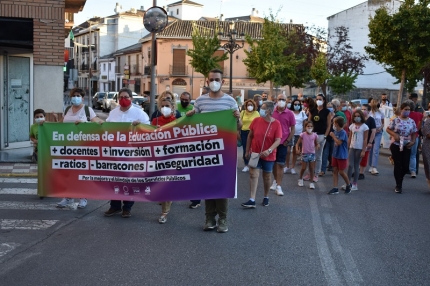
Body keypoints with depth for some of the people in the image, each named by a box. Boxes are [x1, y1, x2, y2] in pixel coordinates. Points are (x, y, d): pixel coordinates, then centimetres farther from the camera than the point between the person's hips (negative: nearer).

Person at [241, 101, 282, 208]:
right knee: (253, 175, -7)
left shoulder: (276, 124, -14)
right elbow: (250, 136, 3)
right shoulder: (256, 120, -6)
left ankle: (266, 197, 31)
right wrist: (247, 151, 6)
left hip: (269, 155, -1)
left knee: (266, 177, 13)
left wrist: (269, 150, -33)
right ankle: (252, 200, -8)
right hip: (255, 153, 2)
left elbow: (278, 140, -18)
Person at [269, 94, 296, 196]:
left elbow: (293, 129, -1)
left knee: (280, 164, -1)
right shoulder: (272, 112, -1)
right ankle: (275, 181, 34)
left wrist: (288, 141, -7)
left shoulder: (290, 113, -4)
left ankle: (278, 186, 2)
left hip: (283, 142, -2)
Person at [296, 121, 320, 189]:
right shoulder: (303, 134, -7)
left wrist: (318, 146, -16)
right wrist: (297, 149, -22)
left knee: (312, 169, 5)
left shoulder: (314, 135, -1)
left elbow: (316, 143, 8)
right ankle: (300, 179, 30)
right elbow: (298, 143, -4)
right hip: (305, 153, -2)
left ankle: (311, 182, 14)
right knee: (303, 168, 4)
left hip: (312, 153, 2)